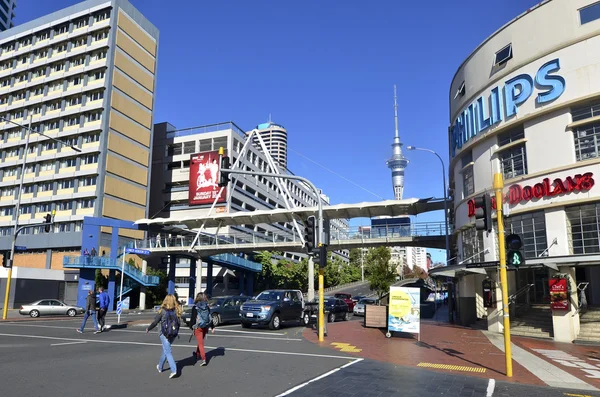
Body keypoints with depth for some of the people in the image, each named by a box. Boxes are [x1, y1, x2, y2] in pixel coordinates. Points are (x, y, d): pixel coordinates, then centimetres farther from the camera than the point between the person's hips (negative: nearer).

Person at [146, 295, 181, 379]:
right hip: (173, 334, 5)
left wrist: (148, 329, 13)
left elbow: (155, 322, -4)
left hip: (164, 334, -4)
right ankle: (160, 367, 40)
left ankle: (174, 370, -16)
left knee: (168, 352, -3)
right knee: (165, 350, 23)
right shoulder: (176, 311, -1)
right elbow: (178, 323, 1)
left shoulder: (163, 311, -10)